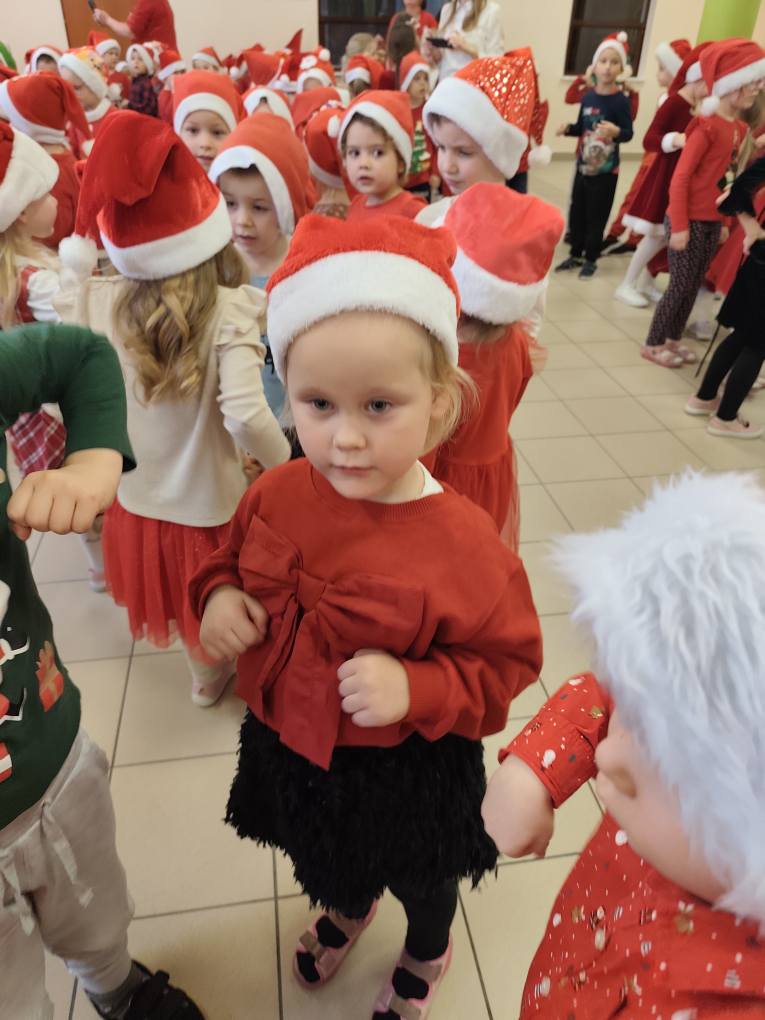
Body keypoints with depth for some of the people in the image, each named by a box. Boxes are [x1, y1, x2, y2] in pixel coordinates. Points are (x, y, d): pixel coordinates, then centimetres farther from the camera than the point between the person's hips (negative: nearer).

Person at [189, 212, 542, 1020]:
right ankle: (350, 908, 75)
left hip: (405, 774, -4)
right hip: (289, 746, 5)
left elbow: (506, 663, -20)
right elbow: (232, 557, 3)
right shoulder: (277, 495, -17)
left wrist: (416, 690, -35)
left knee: (421, 881, 31)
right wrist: (217, 597, -19)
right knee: (325, 857, 37)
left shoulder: (461, 543, -32)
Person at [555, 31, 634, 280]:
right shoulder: (587, 96, 3)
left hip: (606, 169, -5)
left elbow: (629, 133, -16)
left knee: (596, 215, 3)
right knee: (576, 211, 13)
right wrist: (567, 128, -5)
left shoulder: (620, 100, -13)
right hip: (583, 164, 5)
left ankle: (591, 259, 17)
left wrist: (616, 132, -37)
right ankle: (576, 254, 28)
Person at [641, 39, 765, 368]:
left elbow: (730, 176, 16)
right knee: (680, 285, -1)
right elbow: (680, 177, -18)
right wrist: (679, 226, -20)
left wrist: (725, 220, 12)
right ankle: (653, 343, 13)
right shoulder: (708, 125, -16)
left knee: (693, 285, 13)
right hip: (691, 220, -8)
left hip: (713, 221, 8)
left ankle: (672, 339, 25)